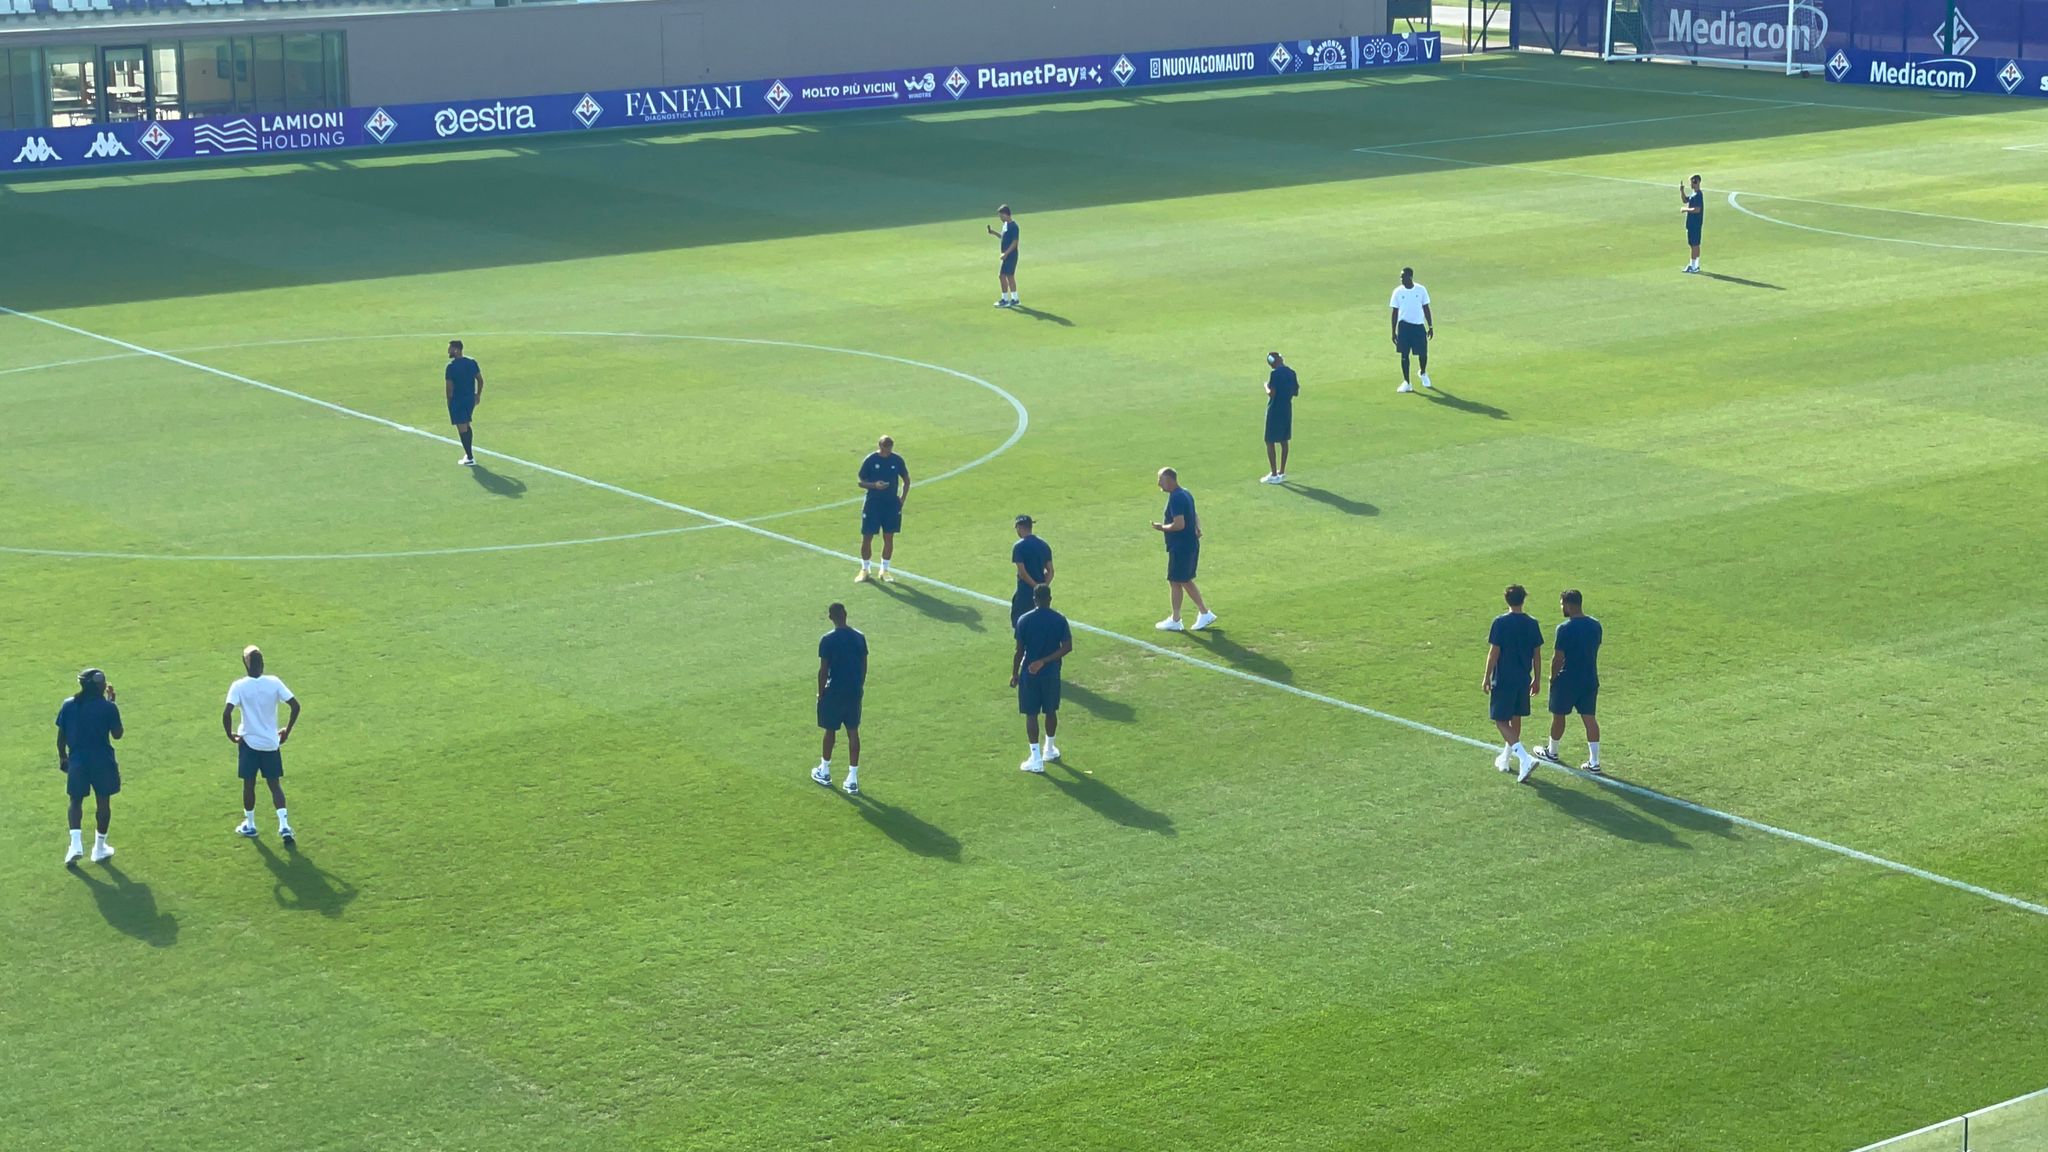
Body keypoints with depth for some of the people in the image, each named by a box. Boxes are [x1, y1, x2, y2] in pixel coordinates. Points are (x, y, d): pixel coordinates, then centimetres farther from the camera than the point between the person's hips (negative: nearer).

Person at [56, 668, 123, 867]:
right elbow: (117, 734, 0)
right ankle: (100, 847, 19)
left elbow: (61, 737, 1)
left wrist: (62, 757, 17)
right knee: (103, 801, 13)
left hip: (77, 761, 2)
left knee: (76, 801, 14)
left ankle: (75, 843, -5)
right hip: (102, 761, -2)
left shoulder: (68, 706, -4)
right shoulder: (108, 708, -13)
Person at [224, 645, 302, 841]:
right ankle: (284, 825, -2)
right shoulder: (274, 683, -6)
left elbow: (227, 713, -23)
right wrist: (287, 731, 4)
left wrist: (230, 735, -6)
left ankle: (249, 825, 24)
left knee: (249, 783, 13)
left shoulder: (239, 687, -13)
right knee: (274, 783, 11)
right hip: (271, 743, 2)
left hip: (249, 742, -2)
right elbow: (295, 705, -8)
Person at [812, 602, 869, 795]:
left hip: (834, 692, -3)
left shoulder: (827, 640, -14)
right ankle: (853, 779, 6)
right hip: (854, 692, 3)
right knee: (853, 732, 7)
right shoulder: (859, 638, -1)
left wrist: (820, 693, 0)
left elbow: (823, 670, -12)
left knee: (830, 730, 14)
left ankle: (825, 772, 30)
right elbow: (864, 667, 5)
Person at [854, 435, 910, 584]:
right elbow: (861, 482, -2)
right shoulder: (870, 460, -7)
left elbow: (906, 480, 11)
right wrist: (874, 485, -22)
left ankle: (885, 570, 18)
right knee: (867, 537, 1)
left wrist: (902, 498, 2)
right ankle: (864, 570, 17)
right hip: (873, 504, -2)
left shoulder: (897, 460, -1)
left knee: (889, 537, 5)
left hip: (892, 504, 2)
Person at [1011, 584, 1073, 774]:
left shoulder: (1024, 621, -9)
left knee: (1031, 714, 2)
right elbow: (1067, 647, -11)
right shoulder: (1059, 620, -5)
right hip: (1051, 673, 2)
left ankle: (1036, 758, -3)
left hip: (1029, 674, -2)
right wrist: (1045, 661, -11)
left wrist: (1015, 673, 3)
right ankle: (1049, 749, 35)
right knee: (1051, 711, 19)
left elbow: (1019, 650, -7)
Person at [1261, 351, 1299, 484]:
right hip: (1287, 410, 7)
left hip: (1274, 411, -7)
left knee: (1270, 442, 1)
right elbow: (1296, 392, 9)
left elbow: (1271, 393, -21)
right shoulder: (1291, 373, 4)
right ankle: (1282, 472, 20)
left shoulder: (1274, 373, -17)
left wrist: (1266, 386, -2)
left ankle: (1274, 475, -1)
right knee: (1284, 441, 14)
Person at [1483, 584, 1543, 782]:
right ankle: (1505, 759, 32)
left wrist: (1487, 678, -4)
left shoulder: (1501, 622, -13)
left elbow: (1494, 652, -12)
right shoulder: (1532, 623, 1)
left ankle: (1525, 758, -20)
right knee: (1516, 718, 19)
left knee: (1501, 721, -2)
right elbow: (1537, 653, 5)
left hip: (1503, 680, -5)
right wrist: (1537, 679, 15)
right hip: (1523, 680, 5)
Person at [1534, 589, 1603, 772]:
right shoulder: (1595, 625, 1)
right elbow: (1594, 651, 10)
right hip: (1590, 680, 5)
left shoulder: (1564, 629, -19)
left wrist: (1553, 676, 1)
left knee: (1558, 716, 14)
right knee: (1589, 718, 6)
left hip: (1568, 680, -5)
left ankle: (1552, 752, 32)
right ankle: (1594, 762, 3)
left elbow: (1557, 658, -15)